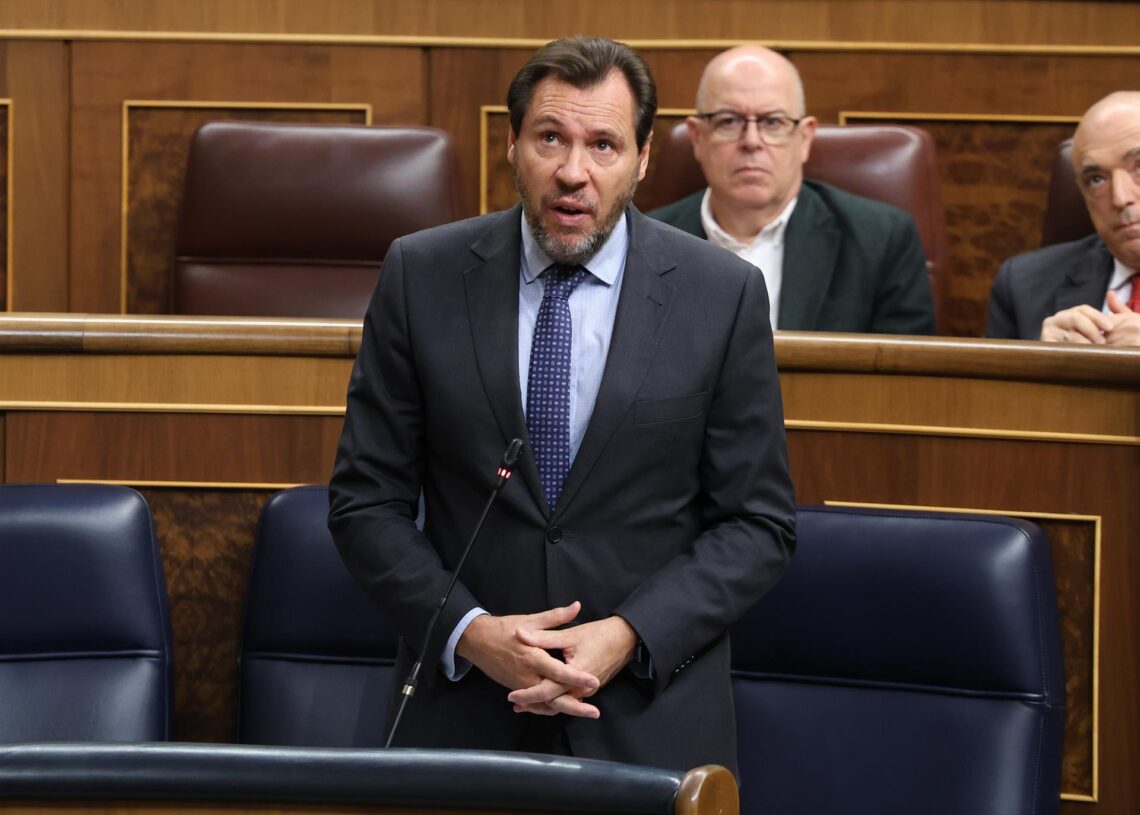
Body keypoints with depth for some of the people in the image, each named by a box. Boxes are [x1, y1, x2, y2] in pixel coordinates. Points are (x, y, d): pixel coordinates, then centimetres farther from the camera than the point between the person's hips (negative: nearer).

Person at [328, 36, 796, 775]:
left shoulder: (722, 293, -5)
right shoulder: (421, 277, -3)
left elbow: (759, 523, -2)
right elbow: (366, 500, 0)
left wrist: (629, 636, -15)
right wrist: (469, 631, -13)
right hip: (463, 709, 1)